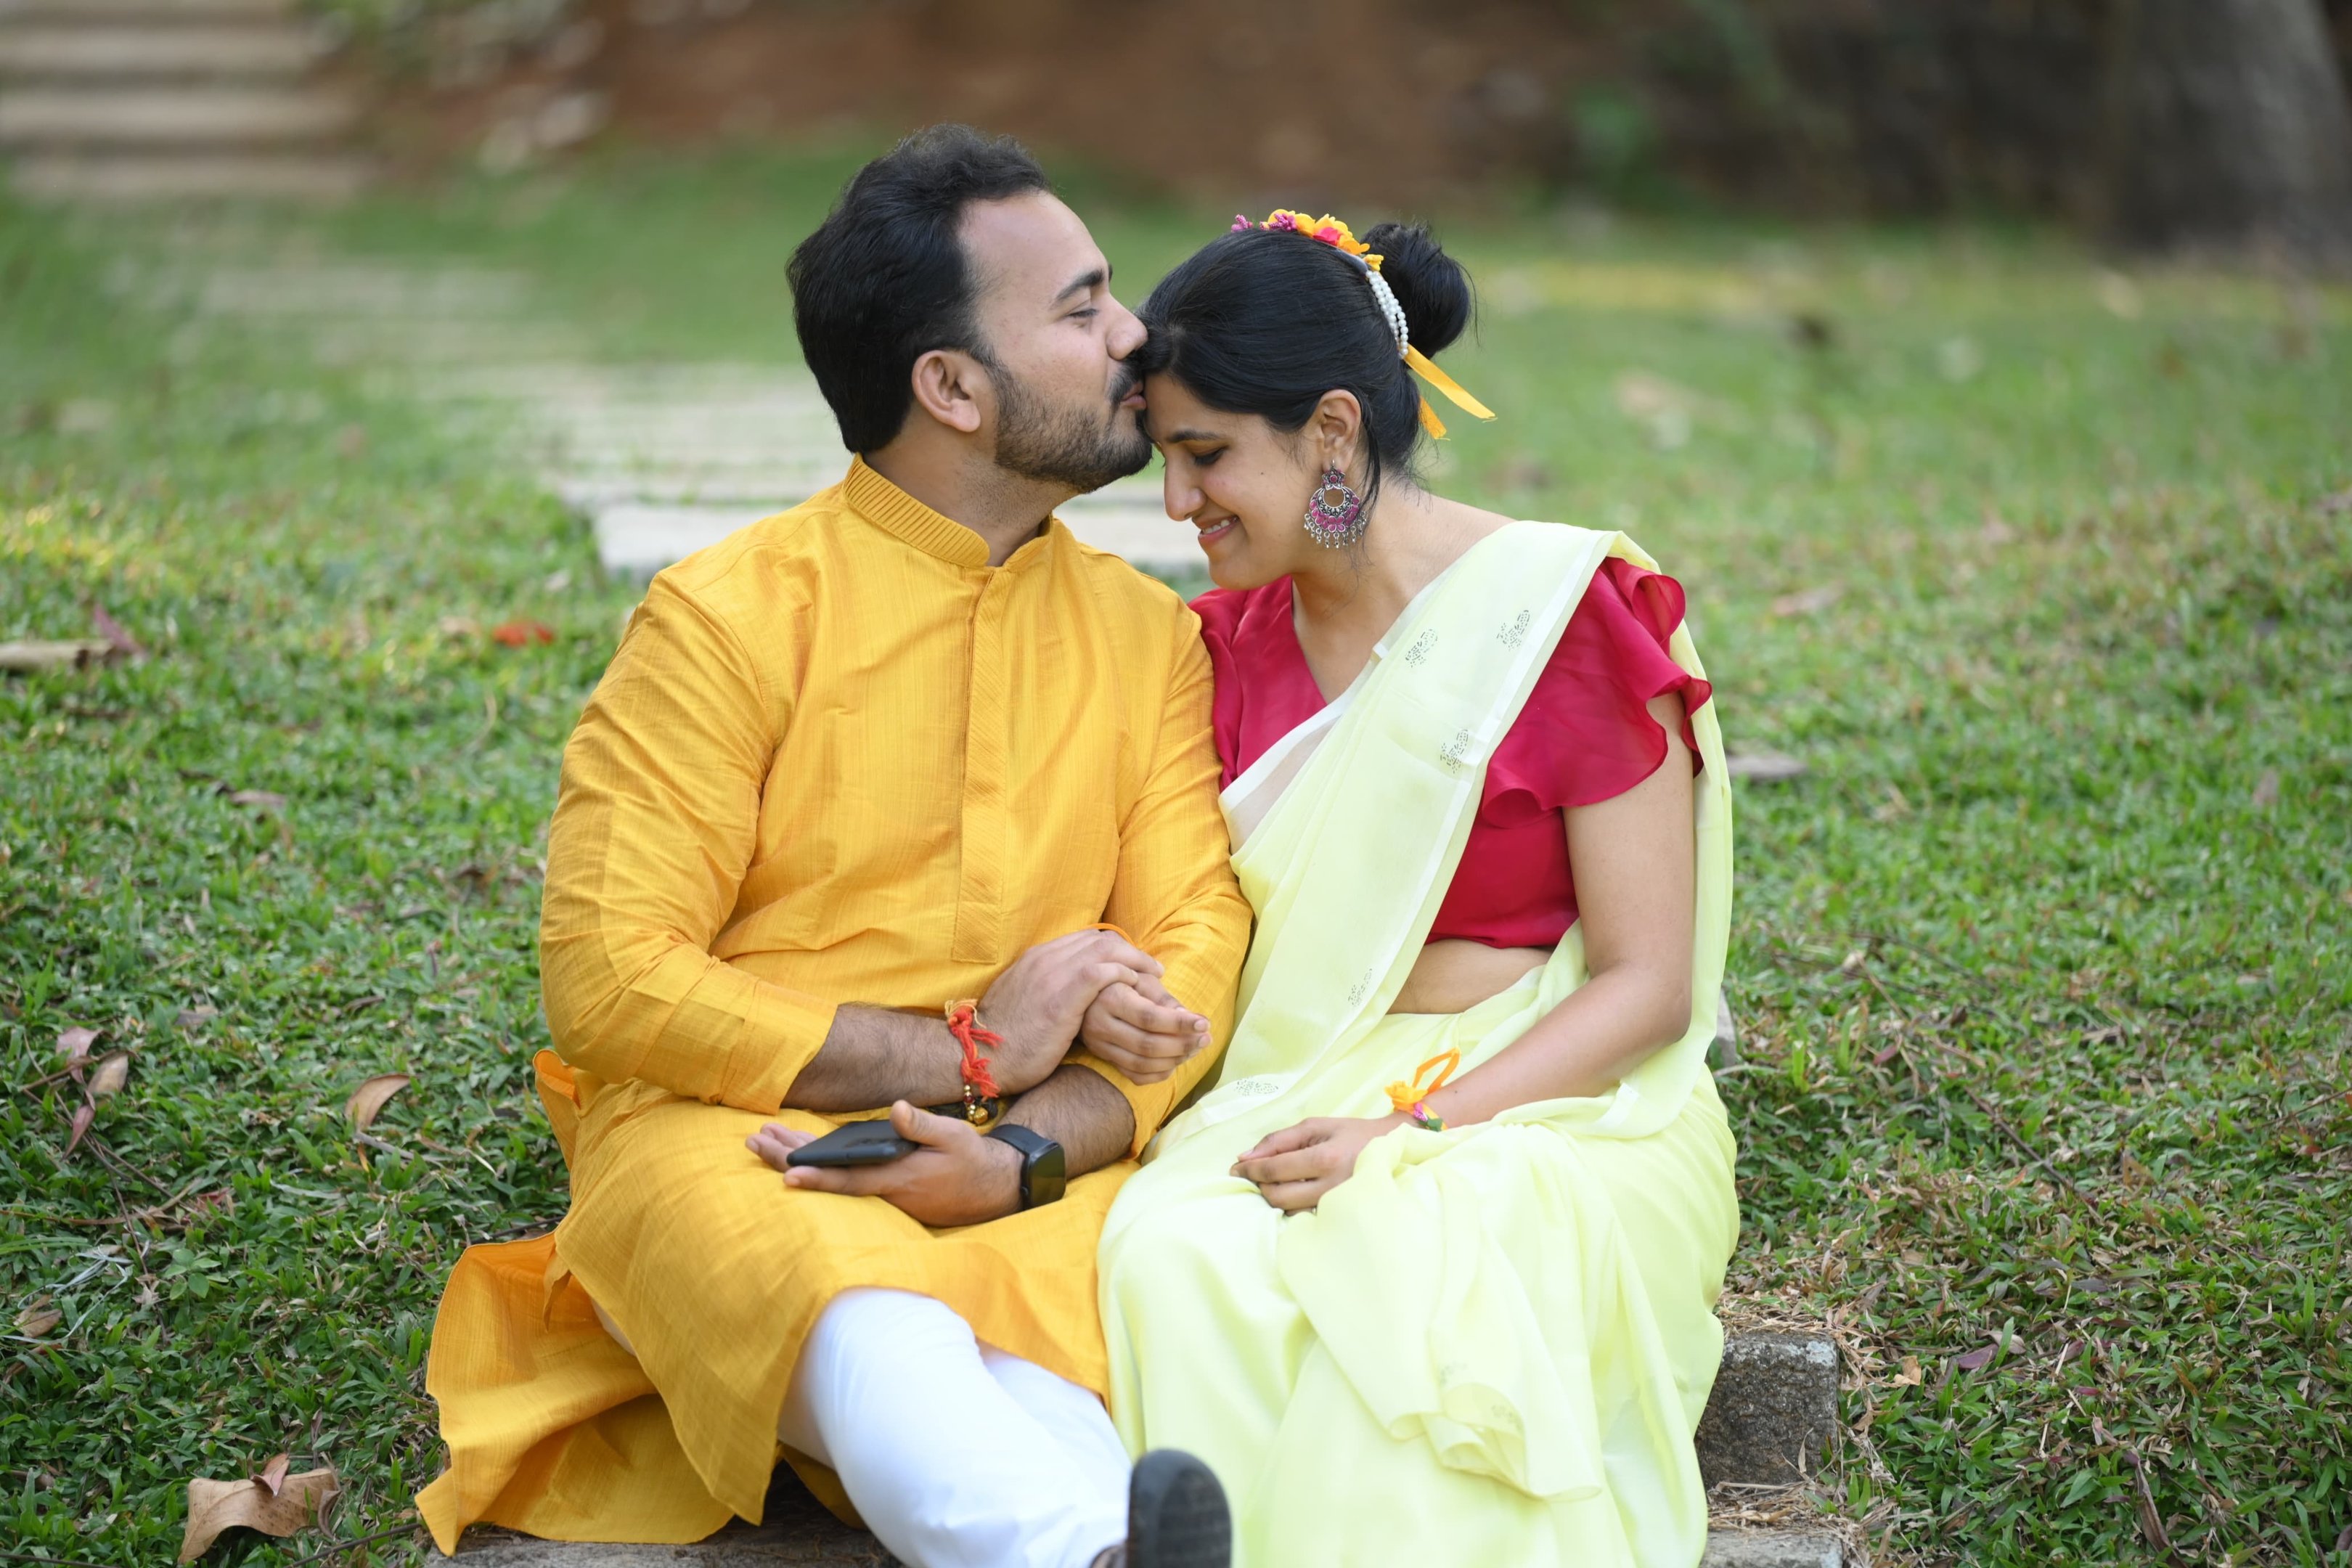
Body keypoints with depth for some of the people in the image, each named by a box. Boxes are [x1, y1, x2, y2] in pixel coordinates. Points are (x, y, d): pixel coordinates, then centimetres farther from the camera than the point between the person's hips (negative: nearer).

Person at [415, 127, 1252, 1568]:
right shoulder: (730, 614, -1)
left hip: (1043, 1173, 5)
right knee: (883, 1343, -41)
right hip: (732, 1137, -4)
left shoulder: (1149, 636, 14)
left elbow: (1194, 954, 4)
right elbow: (613, 985, -8)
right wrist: (969, 1053, -10)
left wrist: (1029, 1149, -17)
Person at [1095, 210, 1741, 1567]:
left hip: (1552, 1105, -4)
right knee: (1179, 1267, -30)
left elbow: (1647, 987, -8)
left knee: (1396, 1298, -37)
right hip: (1299, 1106, 4)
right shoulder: (1233, 643, 11)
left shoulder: (1566, 616, -6)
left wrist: (1413, 1130, -19)